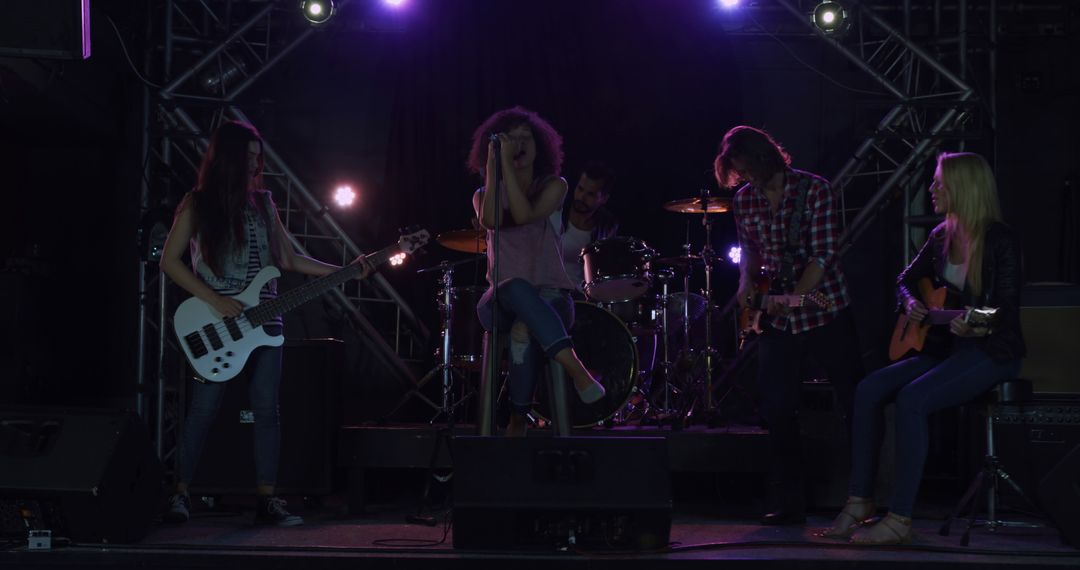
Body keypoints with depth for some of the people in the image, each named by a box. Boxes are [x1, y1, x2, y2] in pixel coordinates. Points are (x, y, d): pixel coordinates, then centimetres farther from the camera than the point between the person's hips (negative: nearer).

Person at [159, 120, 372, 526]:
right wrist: (215, 300, -12)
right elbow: (169, 260, -4)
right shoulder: (198, 204, 0)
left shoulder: (262, 202, 13)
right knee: (203, 409, -3)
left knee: (267, 410, 2)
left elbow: (288, 259, 14)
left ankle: (267, 500, 7)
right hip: (217, 323, -4)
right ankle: (180, 495, 9)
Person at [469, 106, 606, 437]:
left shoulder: (553, 185, 6)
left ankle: (518, 421, -27)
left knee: (525, 329, -38)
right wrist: (493, 164, -15)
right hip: (502, 299, 1)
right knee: (516, 288, -38)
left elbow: (525, 215, -17)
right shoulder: (484, 194, 10)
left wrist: (507, 164, -18)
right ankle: (576, 370, -45)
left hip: (550, 296, -1)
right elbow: (489, 221, -16)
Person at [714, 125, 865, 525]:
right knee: (777, 410, 2)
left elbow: (822, 254, -15)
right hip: (774, 318, 5)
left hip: (825, 309, -4)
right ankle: (787, 503, 11)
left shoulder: (814, 189, -10)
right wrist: (746, 281, 2)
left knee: (855, 403, -1)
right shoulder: (744, 200, 5)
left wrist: (790, 296, -23)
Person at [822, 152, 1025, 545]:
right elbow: (906, 279, 20)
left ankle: (899, 519, -25)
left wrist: (979, 328, -36)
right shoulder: (942, 236, 8)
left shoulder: (999, 242, -14)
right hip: (947, 347, 8)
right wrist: (910, 302, -2)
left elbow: (1008, 313, -16)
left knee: (911, 398, -30)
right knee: (868, 390, -10)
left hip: (991, 353, -8)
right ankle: (860, 502, -5)